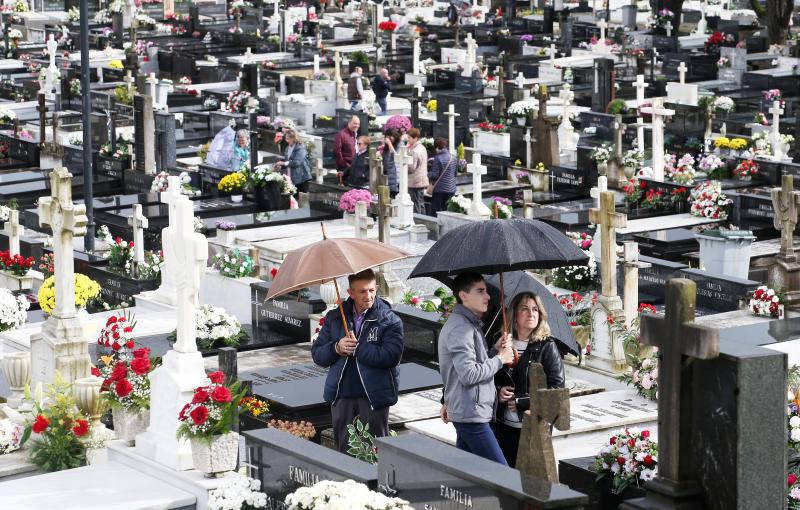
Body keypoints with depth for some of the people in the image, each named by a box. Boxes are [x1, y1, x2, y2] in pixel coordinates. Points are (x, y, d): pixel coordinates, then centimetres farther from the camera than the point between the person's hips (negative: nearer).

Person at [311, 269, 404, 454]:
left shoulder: (390, 321, -5)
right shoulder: (334, 318, 9)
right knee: (343, 449, 10)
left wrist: (356, 348, -14)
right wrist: (336, 348, -11)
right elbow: (317, 354, 9)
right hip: (341, 395, 4)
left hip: (374, 396, -3)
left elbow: (390, 356, -19)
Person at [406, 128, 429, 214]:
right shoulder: (422, 148, 12)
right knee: (421, 204, 15)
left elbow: (411, 168, -20)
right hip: (422, 181, 10)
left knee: (416, 205, -6)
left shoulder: (415, 151, -18)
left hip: (415, 182, -10)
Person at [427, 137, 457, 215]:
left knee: (436, 211, 2)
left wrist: (427, 174, 1)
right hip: (451, 189, 6)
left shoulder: (437, 158, -14)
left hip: (440, 189, -6)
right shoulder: (453, 157, 4)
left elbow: (435, 175, -15)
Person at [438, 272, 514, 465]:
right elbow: (469, 374, -24)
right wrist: (500, 359, -13)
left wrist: (495, 349, 4)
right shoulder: (461, 328, -17)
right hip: (471, 414, -11)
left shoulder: (471, 324, 17)